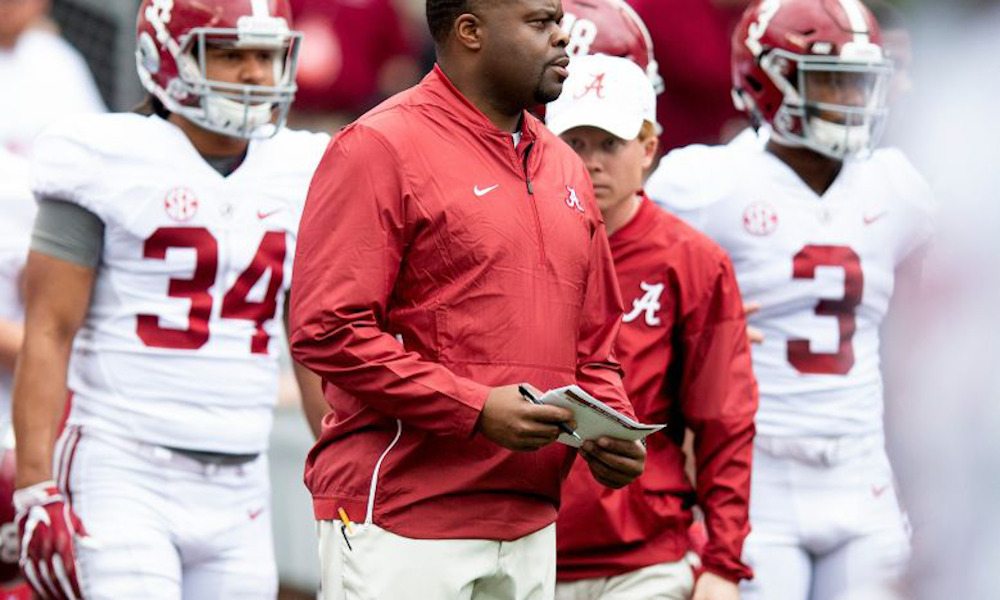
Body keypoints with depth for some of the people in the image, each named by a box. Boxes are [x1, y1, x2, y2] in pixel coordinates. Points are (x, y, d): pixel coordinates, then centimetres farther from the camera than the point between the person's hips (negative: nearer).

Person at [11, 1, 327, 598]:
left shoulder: (298, 177, 10)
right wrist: (37, 490, -13)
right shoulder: (112, 163, -5)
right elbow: (49, 334, -7)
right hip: (122, 475, -5)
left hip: (238, 490, 5)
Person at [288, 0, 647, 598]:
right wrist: (475, 409, -19)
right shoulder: (380, 148, -7)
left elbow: (593, 345, 24)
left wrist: (611, 431, 3)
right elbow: (327, 330, -15)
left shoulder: (564, 168, 17)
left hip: (529, 524, 7)